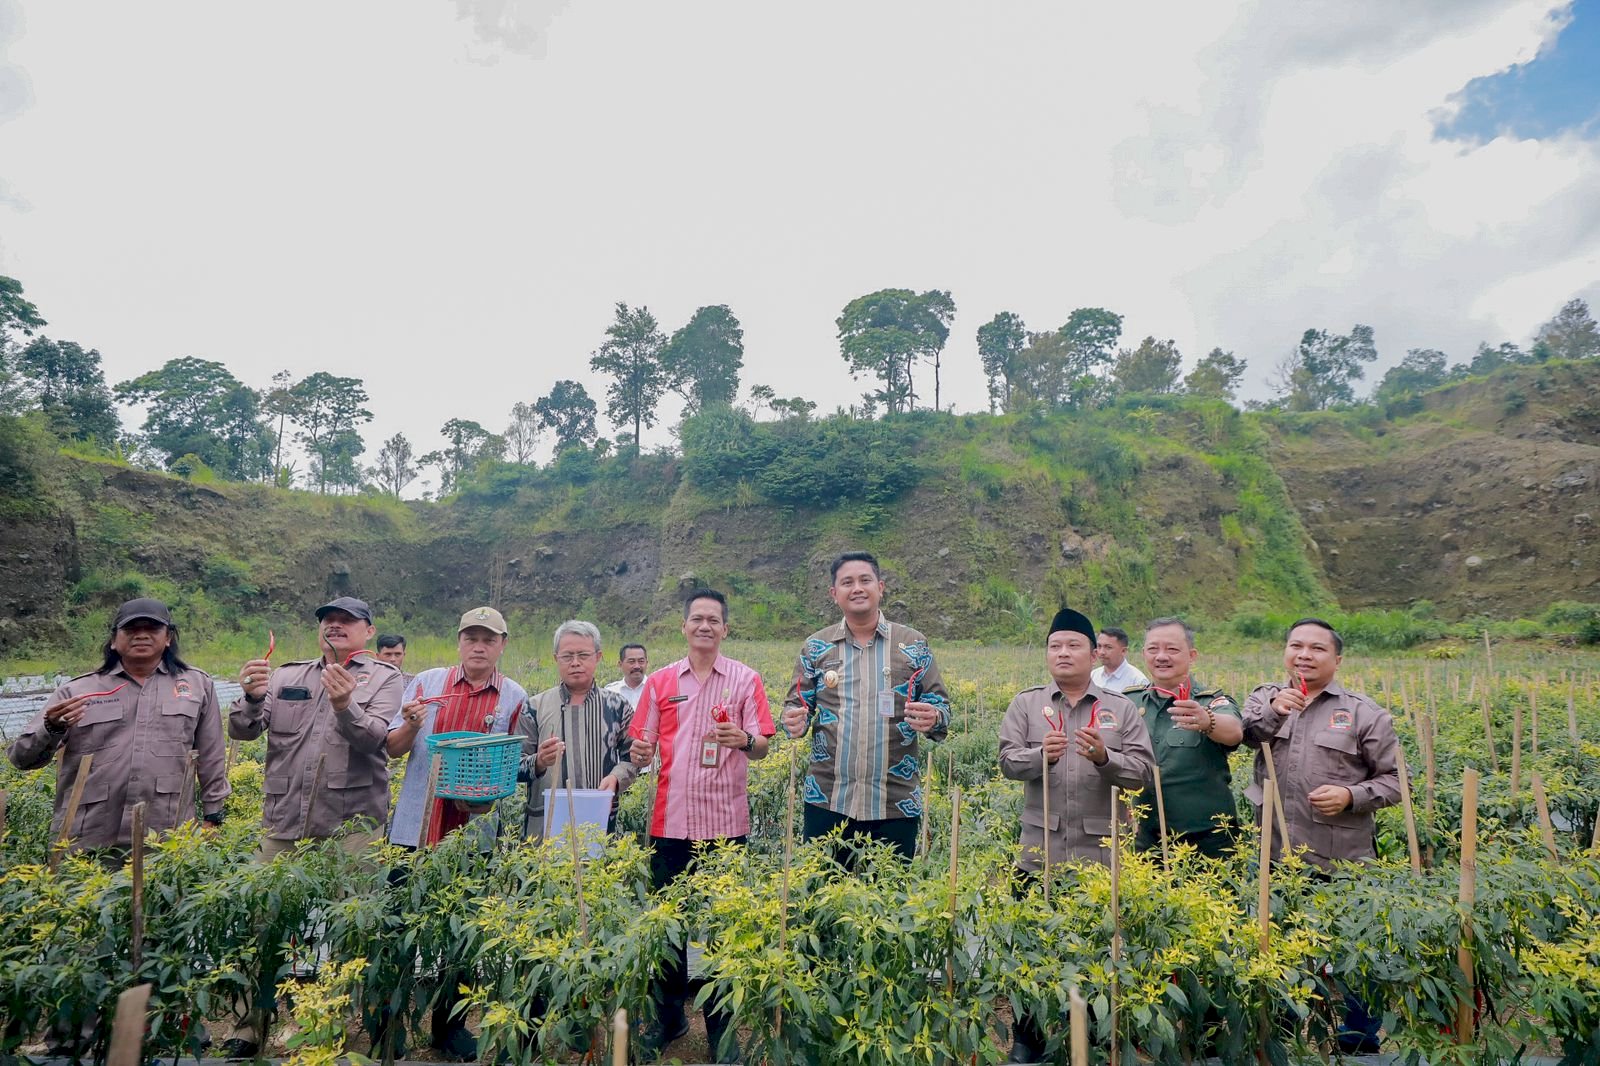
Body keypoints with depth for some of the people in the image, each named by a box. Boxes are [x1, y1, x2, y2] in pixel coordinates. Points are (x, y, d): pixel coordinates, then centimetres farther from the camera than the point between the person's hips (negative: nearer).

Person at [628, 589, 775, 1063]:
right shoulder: (660, 682, 7)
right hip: (671, 821, 2)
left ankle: (720, 1027, 20)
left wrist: (744, 739, -24)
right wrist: (638, 754, -14)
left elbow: (762, 746, -2)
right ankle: (668, 1015, 29)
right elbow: (643, 746, 9)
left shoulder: (745, 679, 1)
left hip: (725, 822, -2)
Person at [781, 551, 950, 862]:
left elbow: (941, 707, 6)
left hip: (896, 804, 0)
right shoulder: (815, 647, 6)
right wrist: (795, 722, -14)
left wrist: (933, 718, -17)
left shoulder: (913, 644, 4)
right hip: (827, 801, 1)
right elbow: (797, 706, 9)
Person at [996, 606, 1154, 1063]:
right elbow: (1008, 762, -4)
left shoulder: (1121, 709, 6)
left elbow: (1142, 770, -3)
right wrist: (1041, 755, -24)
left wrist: (1105, 758, -22)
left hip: (1101, 851, 0)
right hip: (1041, 848, 0)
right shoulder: (1026, 704, 6)